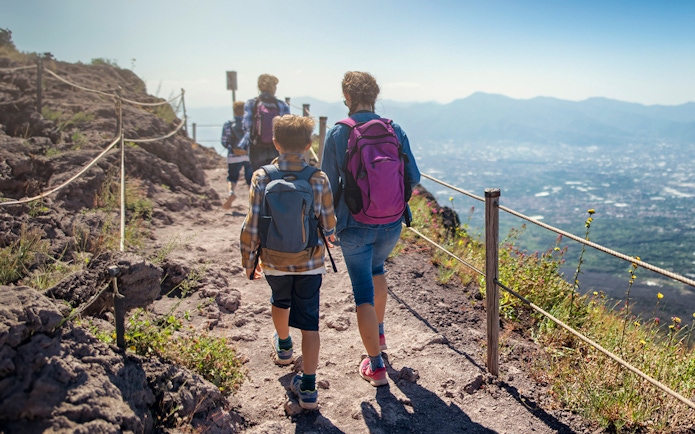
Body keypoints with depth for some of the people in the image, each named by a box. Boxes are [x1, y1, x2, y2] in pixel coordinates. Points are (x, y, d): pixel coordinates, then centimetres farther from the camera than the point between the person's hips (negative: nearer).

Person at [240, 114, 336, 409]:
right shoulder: (319, 179, -12)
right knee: (309, 321, 7)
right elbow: (328, 226, -5)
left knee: (280, 302, 29)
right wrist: (330, 236, 20)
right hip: (310, 263, -1)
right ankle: (308, 388, 7)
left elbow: (252, 227, -11)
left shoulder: (262, 178, -13)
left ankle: (283, 347, 55)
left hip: (274, 261, 1)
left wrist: (249, 260, 4)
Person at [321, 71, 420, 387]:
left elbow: (329, 184, -6)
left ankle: (375, 365, 11)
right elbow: (413, 177, 0)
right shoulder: (395, 130, -3)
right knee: (376, 268, 31)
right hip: (391, 223, 4)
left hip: (355, 226, -3)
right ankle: (378, 333, 44)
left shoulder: (337, 134, -10)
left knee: (363, 294, 6)